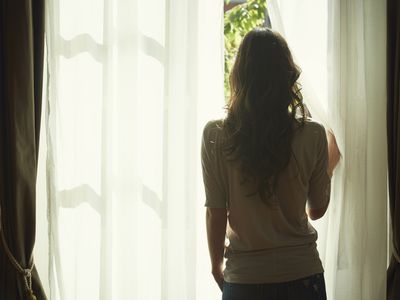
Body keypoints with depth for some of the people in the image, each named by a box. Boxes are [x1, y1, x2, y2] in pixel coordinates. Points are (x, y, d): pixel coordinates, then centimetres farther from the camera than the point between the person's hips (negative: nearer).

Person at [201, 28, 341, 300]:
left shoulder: (216, 135, -10)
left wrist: (217, 266, 10)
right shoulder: (313, 135, -9)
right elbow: (317, 210, 1)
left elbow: (216, 214, -6)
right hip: (302, 274, 1)